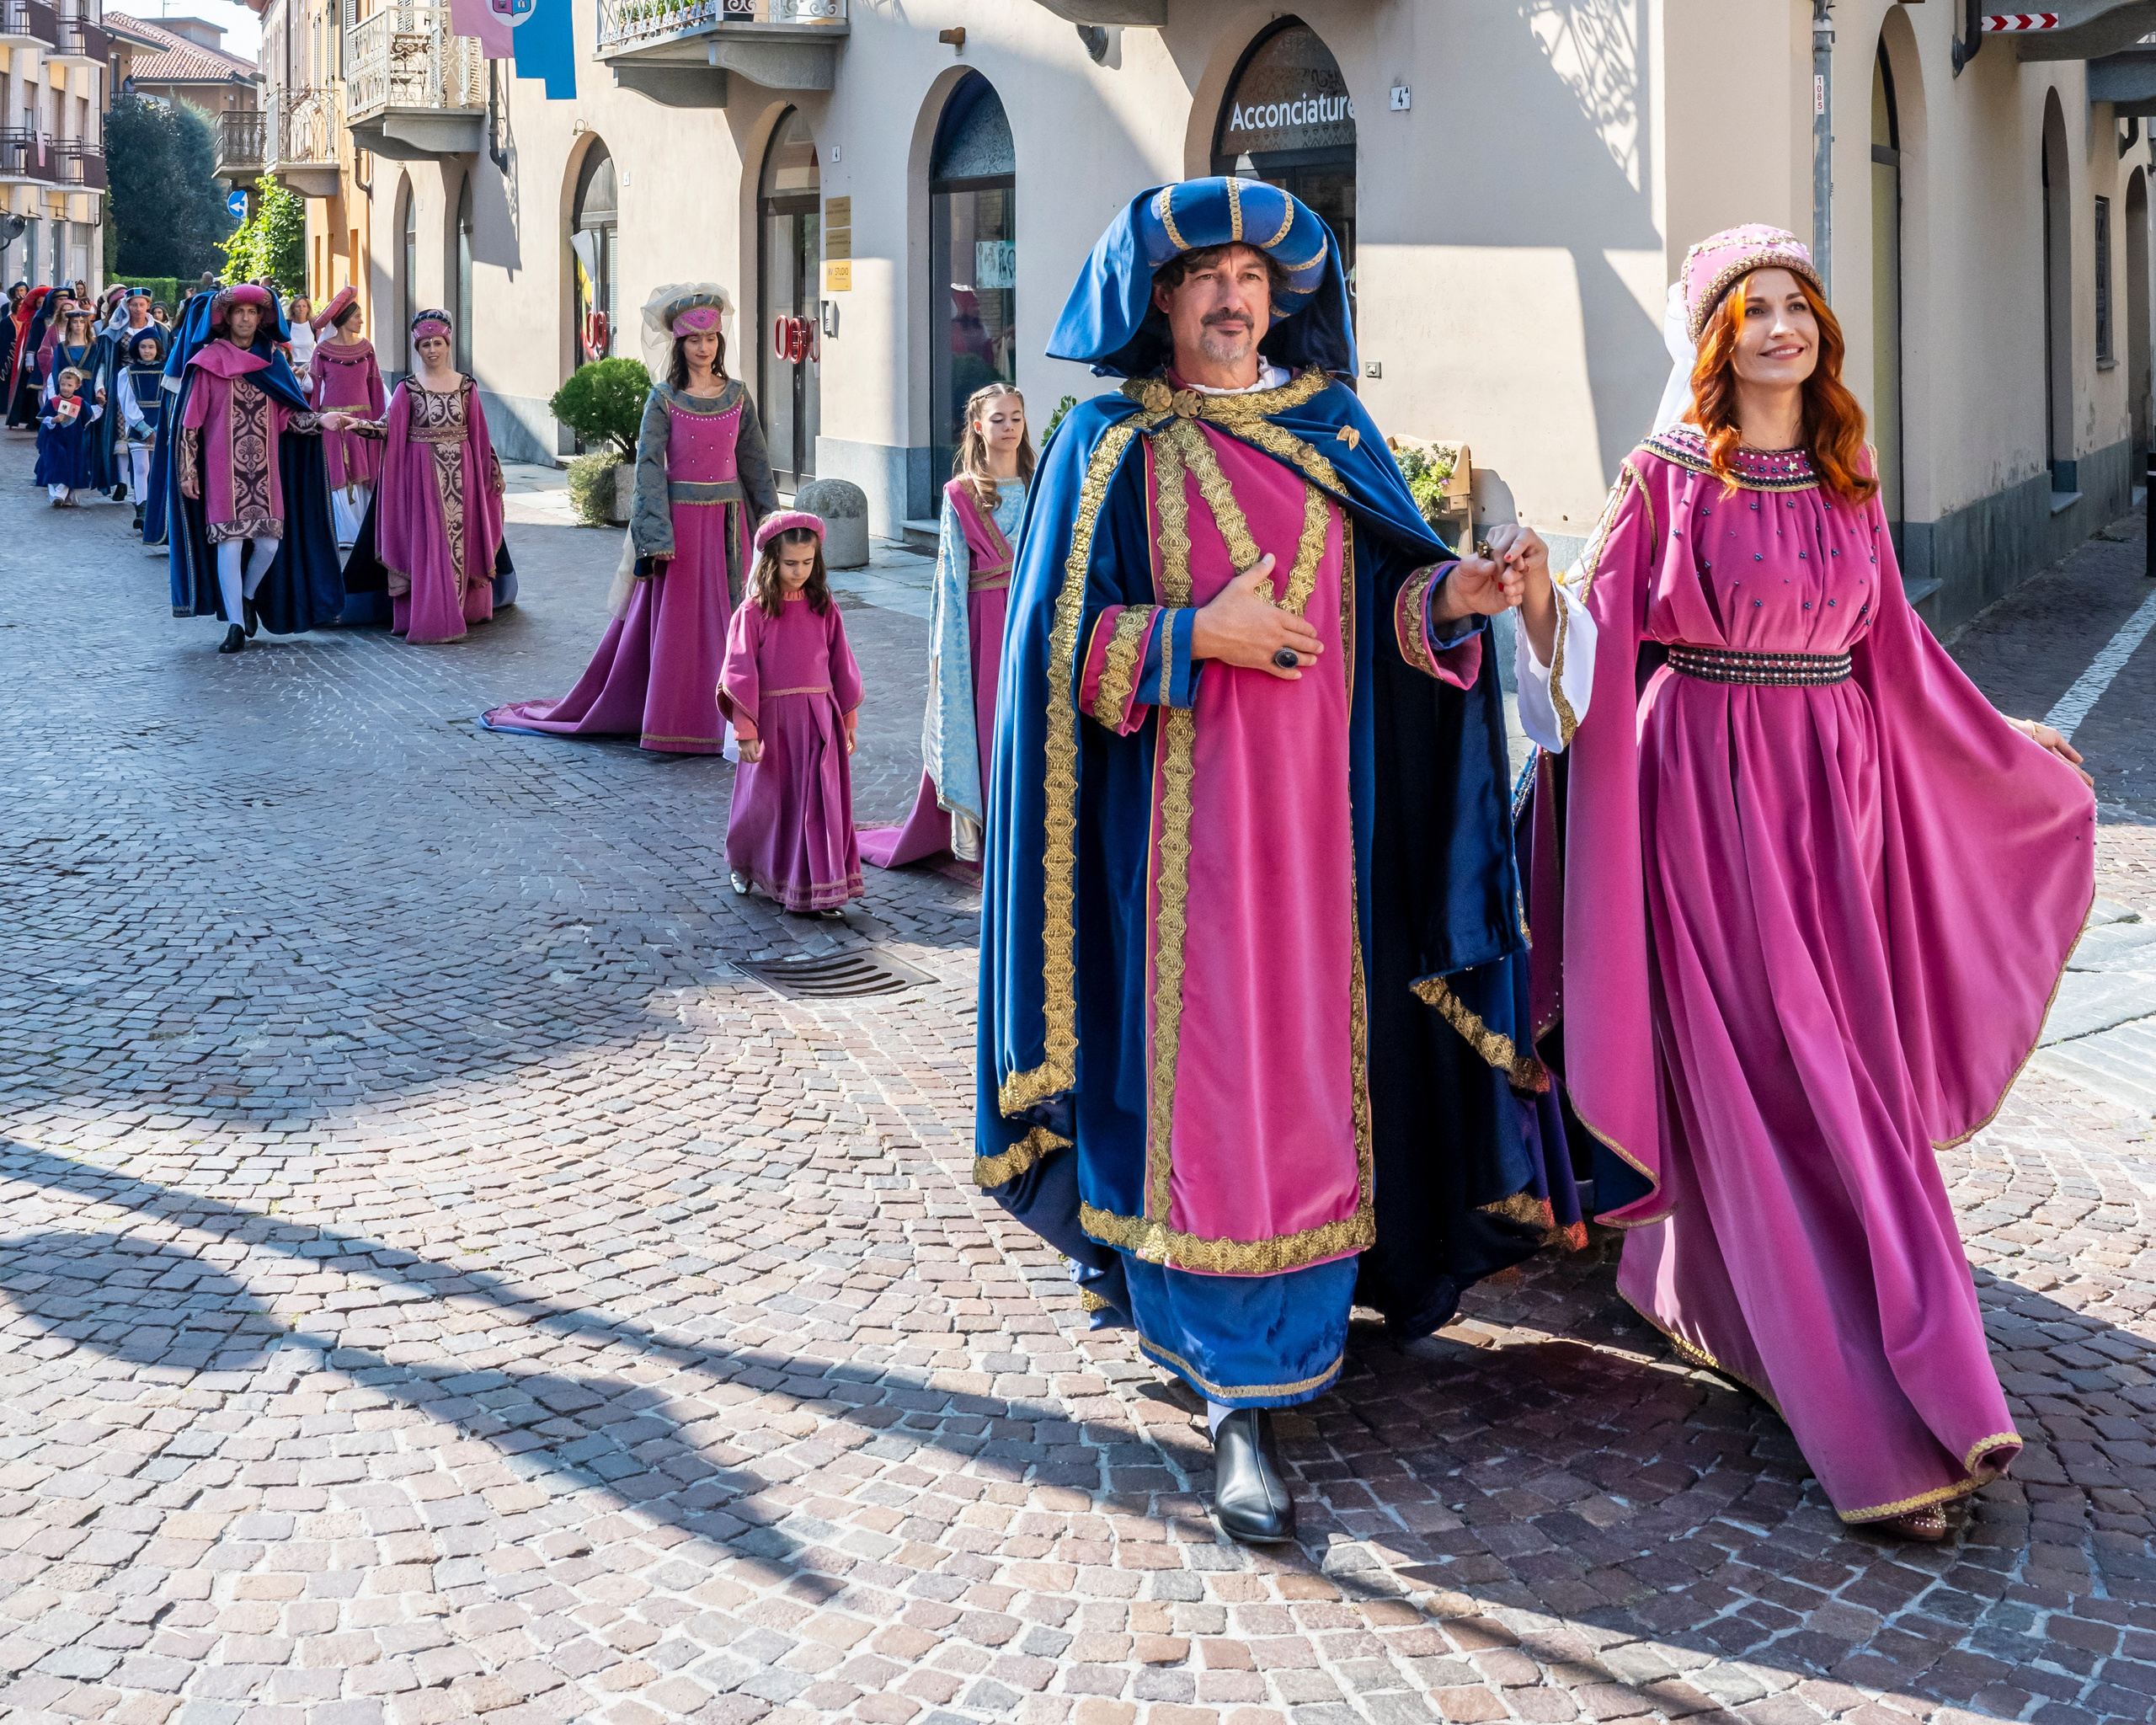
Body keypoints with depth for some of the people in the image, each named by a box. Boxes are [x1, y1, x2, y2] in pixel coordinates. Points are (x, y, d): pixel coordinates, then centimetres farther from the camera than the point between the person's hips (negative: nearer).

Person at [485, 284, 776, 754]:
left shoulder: (737, 396, 6)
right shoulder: (663, 400, -5)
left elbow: (755, 463, 12)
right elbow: (648, 468, -9)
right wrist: (658, 537, -17)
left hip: (728, 521, 4)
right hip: (682, 518, -4)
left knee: (725, 619, 6)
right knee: (675, 621, 0)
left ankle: (719, 721, 15)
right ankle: (673, 726, 9)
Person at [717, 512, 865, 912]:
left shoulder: (823, 608, 4)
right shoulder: (753, 612, -7)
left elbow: (841, 665, 10)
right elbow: (741, 673, -8)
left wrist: (848, 719, 11)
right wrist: (745, 730, -11)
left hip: (818, 721, 3)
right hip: (772, 721, -2)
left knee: (820, 801, 1)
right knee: (766, 801, 11)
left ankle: (820, 889, 9)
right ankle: (745, 865, 37)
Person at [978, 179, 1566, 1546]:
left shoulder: (1333, 430, 11)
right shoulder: (1112, 446, 2)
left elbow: (1391, 610, 6)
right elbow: (1060, 640, -4)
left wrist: (1465, 591, -14)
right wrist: (1195, 636, -16)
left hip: (1322, 802, 4)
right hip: (1183, 810, -4)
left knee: (1312, 1057, 8)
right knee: (1207, 1073, -7)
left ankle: (1309, 1299, 28)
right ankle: (1245, 1396, -3)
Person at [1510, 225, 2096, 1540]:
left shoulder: (1846, 473, 11)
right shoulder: (1670, 473, -3)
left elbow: (1888, 638, 19)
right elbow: (1601, 632, -5)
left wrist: (1998, 737, 26)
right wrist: (1543, 606, -27)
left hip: (1836, 784, 6)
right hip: (1708, 782, -6)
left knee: (1852, 1064, 7)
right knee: (1768, 1077, -8)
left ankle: (1707, 1286, 28)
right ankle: (1884, 1426, -6)